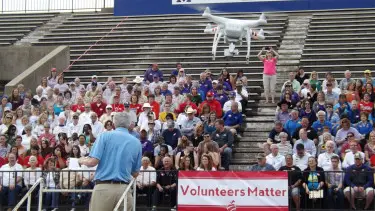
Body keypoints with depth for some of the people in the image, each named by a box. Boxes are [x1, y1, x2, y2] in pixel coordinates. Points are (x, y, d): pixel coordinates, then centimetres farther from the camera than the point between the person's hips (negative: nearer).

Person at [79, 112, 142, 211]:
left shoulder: (105, 136, 1)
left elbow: (93, 162, -7)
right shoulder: (136, 142, 10)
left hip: (104, 187, -3)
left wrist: (82, 160, 15)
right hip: (124, 189, 3)